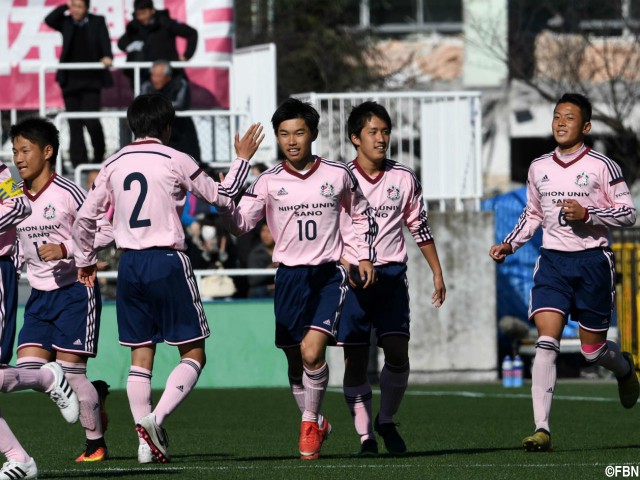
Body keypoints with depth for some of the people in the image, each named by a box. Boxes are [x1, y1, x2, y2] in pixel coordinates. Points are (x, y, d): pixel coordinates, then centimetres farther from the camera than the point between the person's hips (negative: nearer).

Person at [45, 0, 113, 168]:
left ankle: (99, 154, 12)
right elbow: (49, 20, -6)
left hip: (91, 80, -2)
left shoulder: (97, 22, 5)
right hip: (70, 79, 2)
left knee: (91, 120, -10)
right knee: (74, 123, 2)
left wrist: (107, 57, -25)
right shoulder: (66, 22, 9)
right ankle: (79, 161, 7)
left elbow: (105, 41, -7)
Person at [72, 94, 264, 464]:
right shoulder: (176, 161, -4)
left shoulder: (114, 165, 8)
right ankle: (156, 417, -19)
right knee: (193, 353, 2)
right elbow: (222, 196, 5)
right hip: (167, 261, -5)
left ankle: (147, 441, 5)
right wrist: (243, 158, 19)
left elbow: (86, 216, 12)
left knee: (141, 355, 9)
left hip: (130, 265, 5)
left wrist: (85, 260, 26)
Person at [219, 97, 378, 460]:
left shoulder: (338, 175, 0)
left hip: (329, 274, -2)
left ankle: (310, 422, 0)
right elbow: (240, 224, -4)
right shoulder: (269, 182, 0)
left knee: (312, 351, -20)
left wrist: (365, 257, 11)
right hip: (289, 276, 2)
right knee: (295, 362, 8)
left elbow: (361, 214, 16)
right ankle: (317, 425, 29)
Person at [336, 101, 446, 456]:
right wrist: (344, 264, -13)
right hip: (352, 277, -1)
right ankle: (365, 434, 5)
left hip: (392, 275, 2)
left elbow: (419, 227, 16)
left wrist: (437, 273, 15)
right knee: (355, 360, -3)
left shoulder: (403, 178, 7)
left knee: (397, 353, -10)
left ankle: (386, 421, 11)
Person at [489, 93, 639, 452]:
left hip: (592, 261, -3)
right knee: (547, 341, -15)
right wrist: (510, 244, 7)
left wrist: (588, 214, -18)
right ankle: (542, 429, -20)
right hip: (552, 260, 3)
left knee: (593, 350, 6)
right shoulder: (539, 168, 9)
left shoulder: (602, 166, -5)